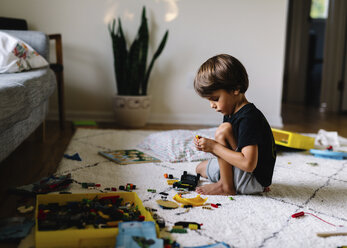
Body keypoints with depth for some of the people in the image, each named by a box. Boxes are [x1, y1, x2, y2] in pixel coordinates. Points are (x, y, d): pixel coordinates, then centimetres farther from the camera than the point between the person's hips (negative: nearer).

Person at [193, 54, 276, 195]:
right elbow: (226, 150, 12)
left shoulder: (248, 119, -27)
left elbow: (248, 164, -36)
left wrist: (214, 147, -27)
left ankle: (226, 186, -13)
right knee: (201, 168, 25)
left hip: (255, 181, -11)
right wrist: (207, 145, -9)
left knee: (223, 130, -23)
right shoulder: (231, 113, 4)